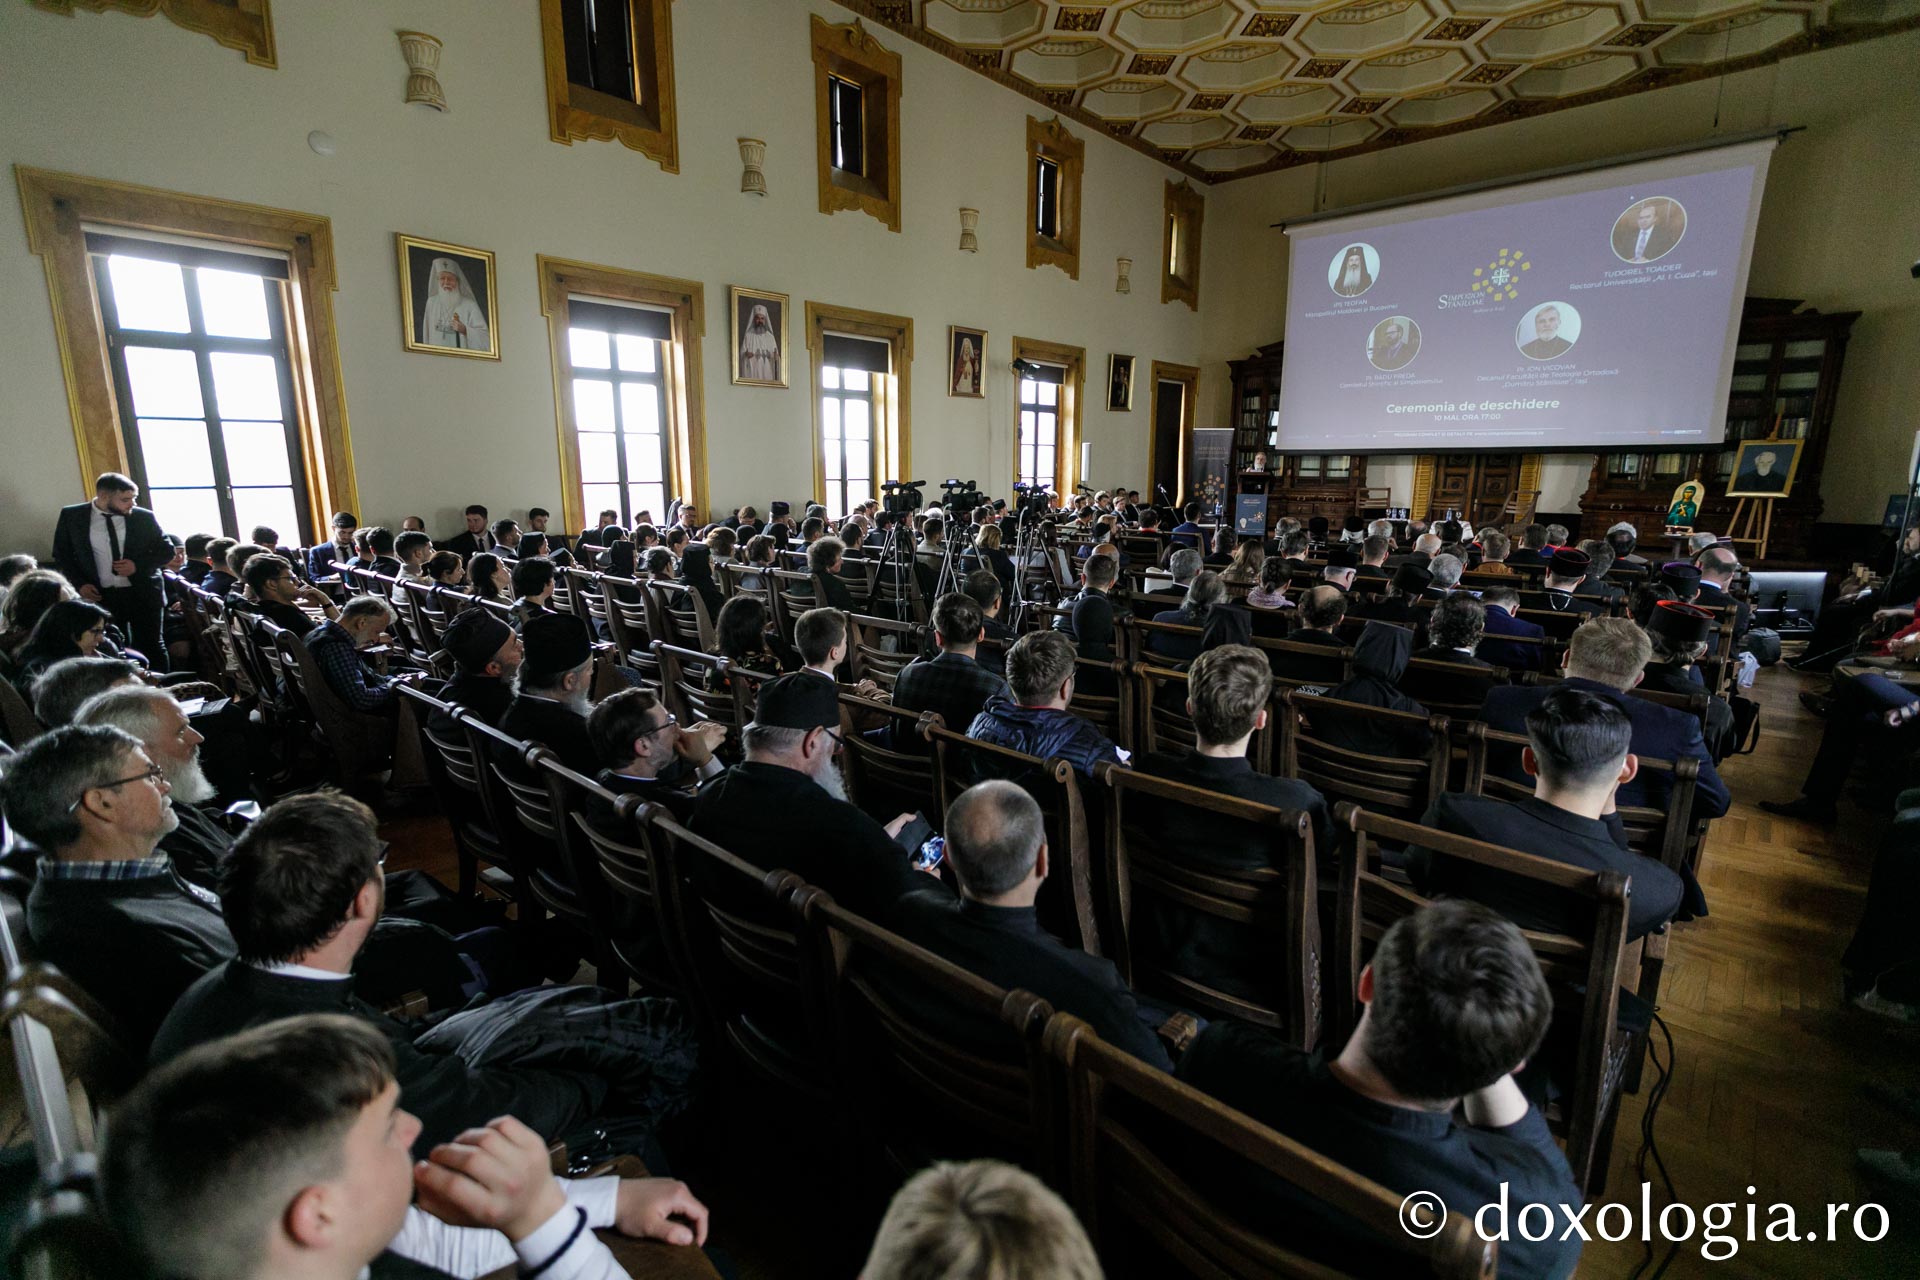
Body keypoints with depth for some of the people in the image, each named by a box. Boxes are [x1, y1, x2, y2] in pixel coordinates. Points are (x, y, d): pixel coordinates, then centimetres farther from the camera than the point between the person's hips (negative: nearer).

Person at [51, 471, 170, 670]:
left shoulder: (144, 517, -2)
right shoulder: (71, 516, 0)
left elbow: (166, 550, 5)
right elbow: (61, 554, 9)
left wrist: (137, 565, -12)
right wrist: (79, 584, -6)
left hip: (143, 594, -1)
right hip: (101, 596, 1)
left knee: (152, 646, 6)